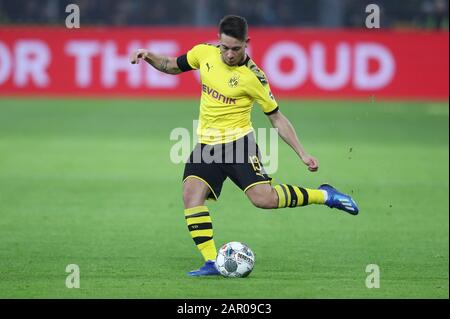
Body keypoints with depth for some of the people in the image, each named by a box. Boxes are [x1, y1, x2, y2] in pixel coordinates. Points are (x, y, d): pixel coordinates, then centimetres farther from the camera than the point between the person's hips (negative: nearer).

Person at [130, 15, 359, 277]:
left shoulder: (253, 77, -13)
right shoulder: (204, 53, 0)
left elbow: (277, 118, -4)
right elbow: (172, 66, 18)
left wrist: (303, 154, -8)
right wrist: (149, 57, -1)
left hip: (238, 142, -5)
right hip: (206, 145, 5)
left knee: (264, 198, -20)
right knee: (191, 194, -18)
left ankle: (323, 195, 2)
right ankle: (211, 263, -16)